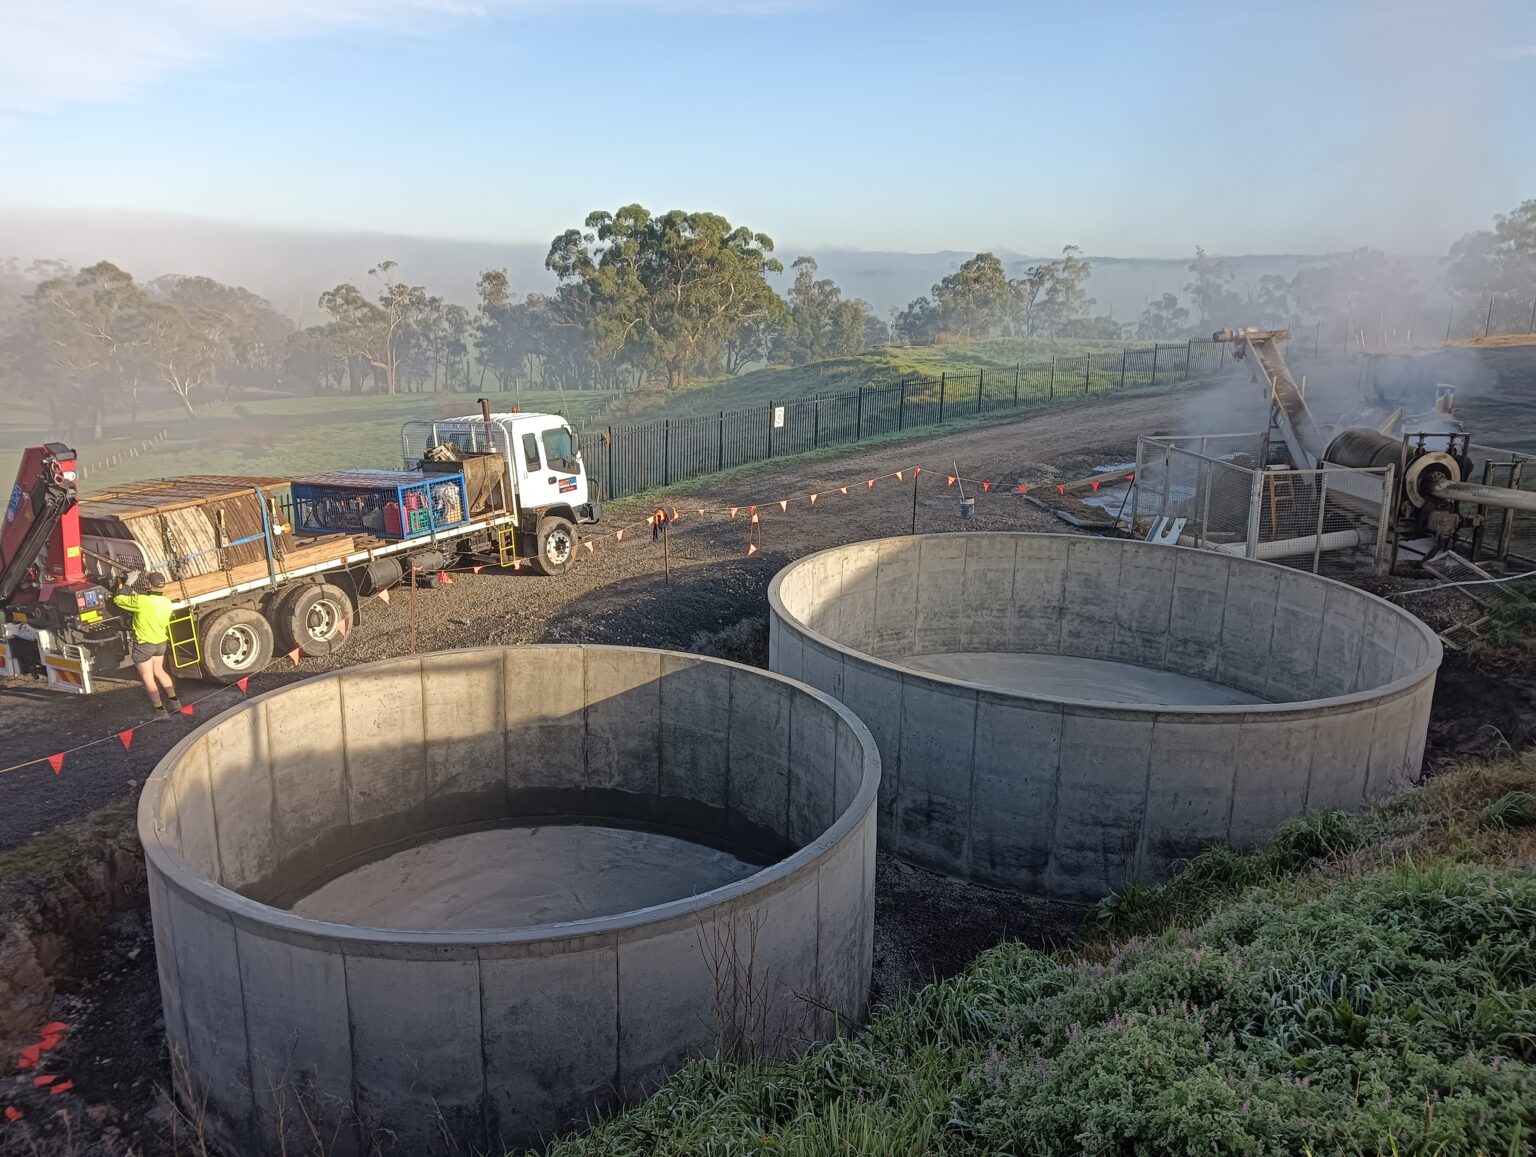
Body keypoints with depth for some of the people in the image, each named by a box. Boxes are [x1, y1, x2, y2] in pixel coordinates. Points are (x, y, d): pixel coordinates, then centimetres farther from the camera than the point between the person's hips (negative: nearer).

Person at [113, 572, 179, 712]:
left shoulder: (141, 601, -27)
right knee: (159, 671, 26)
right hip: (161, 643, 6)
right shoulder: (167, 602, -6)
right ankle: (174, 700, 28)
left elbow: (117, 599, -14)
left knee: (148, 678, 7)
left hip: (144, 645, -6)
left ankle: (160, 710, 10)